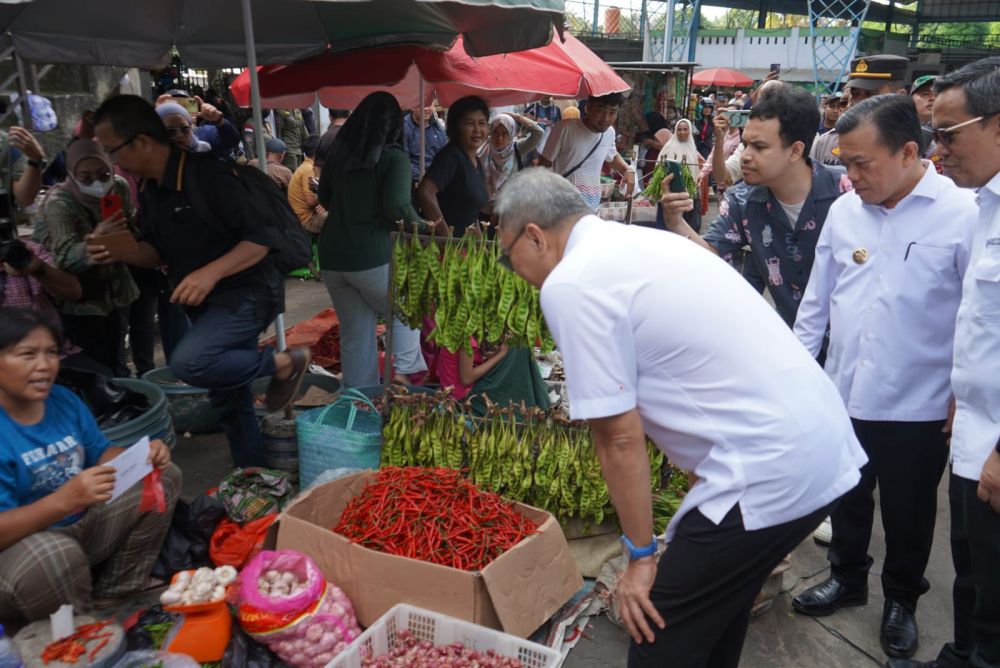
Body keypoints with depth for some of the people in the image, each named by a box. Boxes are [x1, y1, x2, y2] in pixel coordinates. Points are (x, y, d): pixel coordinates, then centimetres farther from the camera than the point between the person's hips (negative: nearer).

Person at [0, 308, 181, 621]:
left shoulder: (63, 400, 0)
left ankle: (113, 600, 3)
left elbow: (101, 453, 8)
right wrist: (64, 500, -42)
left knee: (164, 477, 2)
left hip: (82, 526, 8)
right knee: (56, 554, -40)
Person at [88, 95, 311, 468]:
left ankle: (284, 364, -9)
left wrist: (210, 272, -31)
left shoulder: (208, 175, -20)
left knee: (188, 363, -29)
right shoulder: (150, 189, 6)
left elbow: (259, 238, -22)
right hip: (207, 303, 9)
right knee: (227, 397, 14)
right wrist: (120, 251, -5)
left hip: (246, 293, -9)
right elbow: (159, 251, 15)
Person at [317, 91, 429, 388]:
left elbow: (324, 199, 19)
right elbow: (397, 207, -18)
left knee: (353, 337, 15)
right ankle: (403, 371, 9)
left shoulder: (338, 152, 9)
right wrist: (420, 224, -1)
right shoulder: (394, 157, -8)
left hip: (332, 256, 5)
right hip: (374, 257, -5)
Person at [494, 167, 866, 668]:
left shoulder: (569, 284, -13)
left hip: (770, 469, -9)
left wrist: (640, 555, -1)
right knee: (714, 618, 24)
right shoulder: (643, 240, 14)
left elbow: (620, 439, -13)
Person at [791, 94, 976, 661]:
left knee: (908, 513, 16)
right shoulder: (843, 211, 0)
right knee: (848, 498, 21)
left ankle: (902, 599, 41)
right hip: (844, 395, 4)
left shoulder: (965, 215, -14)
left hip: (918, 406, -3)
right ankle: (848, 578, 44)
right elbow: (817, 300, 7)